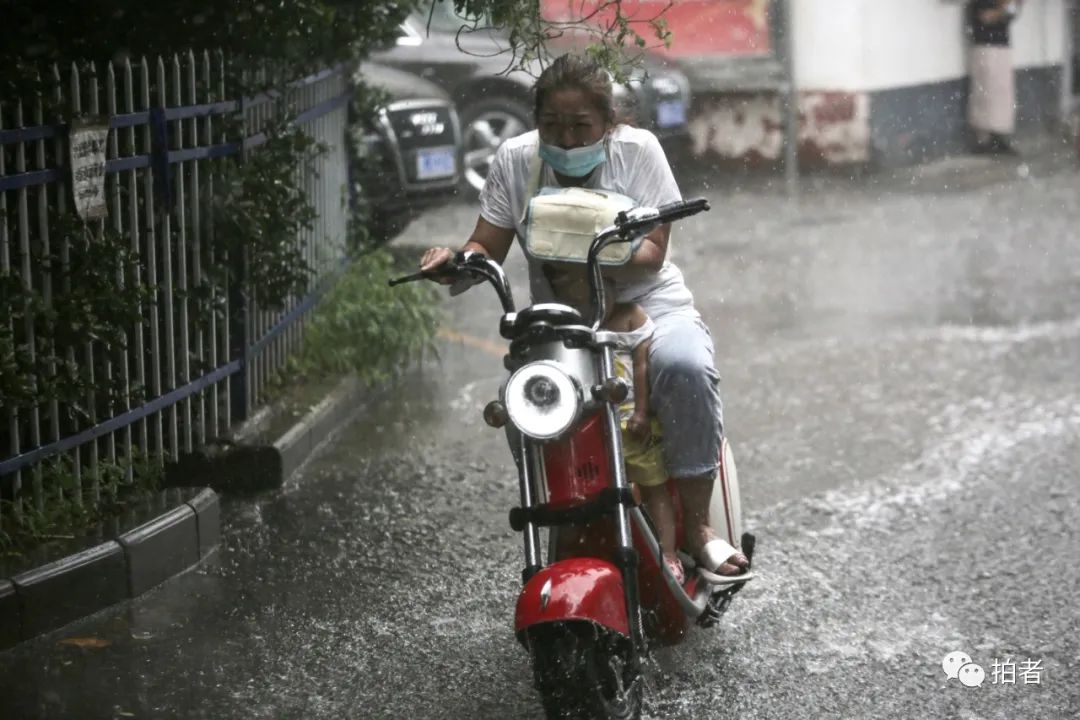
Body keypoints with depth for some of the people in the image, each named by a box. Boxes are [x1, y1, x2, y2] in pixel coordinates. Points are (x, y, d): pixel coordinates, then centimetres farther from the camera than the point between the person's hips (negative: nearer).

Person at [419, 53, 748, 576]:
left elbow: (652, 250, -11)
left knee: (684, 366, -35)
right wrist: (458, 258, -21)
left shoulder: (637, 150, -4)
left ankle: (696, 524, -23)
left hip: (646, 302, -2)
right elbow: (488, 247, 4)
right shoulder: (514, 160, 1)